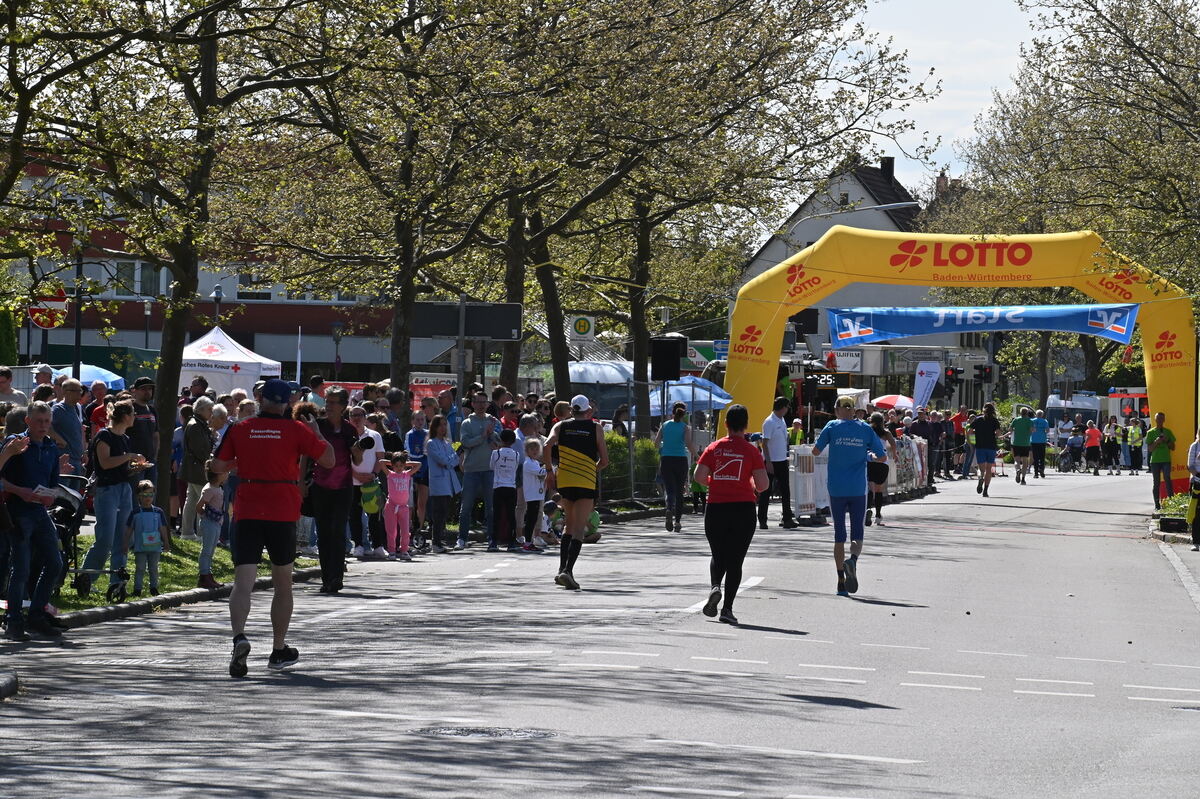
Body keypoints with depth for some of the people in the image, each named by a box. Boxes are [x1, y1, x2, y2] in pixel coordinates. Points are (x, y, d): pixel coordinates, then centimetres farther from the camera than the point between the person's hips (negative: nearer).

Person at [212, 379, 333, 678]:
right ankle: (279, 651, 24)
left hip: (246, 514, 0)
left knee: (243, 583, -6)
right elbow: (329, 460, 2)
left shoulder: (240, 430, 1)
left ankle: (239, 636, -32)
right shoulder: (296, 430, -3)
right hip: (283, 514, 0)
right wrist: (315, 431, 16)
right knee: (283, 583, 16)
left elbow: (218, 465, 7)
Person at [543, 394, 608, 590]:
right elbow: (604, 460, 2)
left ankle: (562, 570, 14)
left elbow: (547, 446, -8)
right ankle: (568, 571, -22)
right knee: (579, 529, -6)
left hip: (564, 481, 3)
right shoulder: (595, 428, 4)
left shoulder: (561, 426, 8)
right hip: (586, 483, -3)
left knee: (569, 525, 20)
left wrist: (549, 470, 4)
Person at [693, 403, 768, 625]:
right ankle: (727, 609, 0)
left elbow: (699, 477, -5)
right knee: (735, 560, 5)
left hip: (715, 508, 1)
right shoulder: (751, 451, -3)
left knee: (718, 555, 17)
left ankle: (715, 587, -11)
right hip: (744, 509, -1)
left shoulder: (714, 448, 1)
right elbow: (763, 484, -7)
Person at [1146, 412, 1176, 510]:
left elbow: (1173, 448, 11)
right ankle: (1157, 504, 3)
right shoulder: (1151, 432, 6)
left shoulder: (1168, 431, 10)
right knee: (1156, 483, 2)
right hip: (1155, 461, 0)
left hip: (1166, 460, 0)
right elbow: (1149, 449, 3)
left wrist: (1167, 441, -8)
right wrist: (1156, 442, -14)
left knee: (1167, 480, -12)